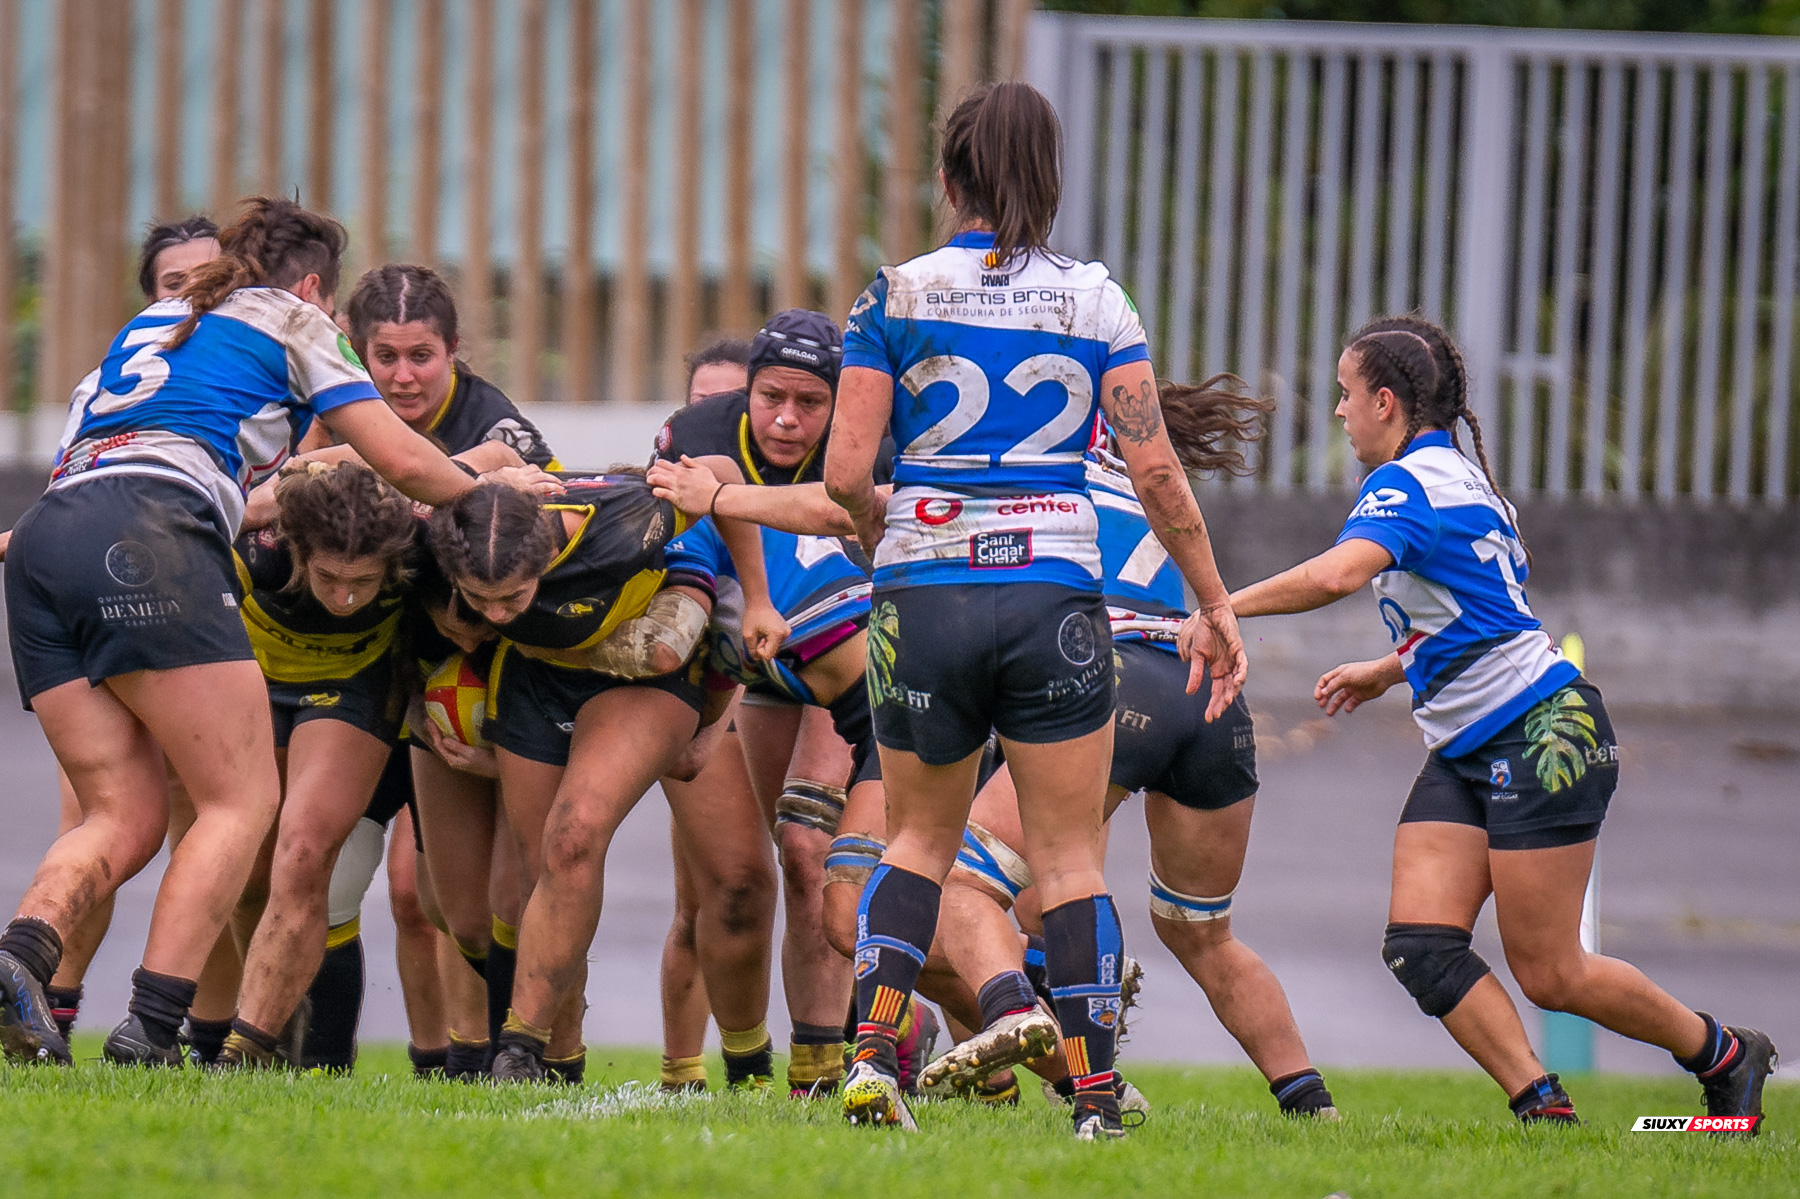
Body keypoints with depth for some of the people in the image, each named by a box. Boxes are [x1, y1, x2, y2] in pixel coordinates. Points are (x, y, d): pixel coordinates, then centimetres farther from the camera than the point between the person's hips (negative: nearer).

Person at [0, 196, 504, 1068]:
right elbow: (403, 462, 13)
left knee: (124, 817, 6)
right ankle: (149, 1034, -18)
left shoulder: (149, 325, 34)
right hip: (147, 537, -7)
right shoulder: (291, 321, 17)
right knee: (242, 800, -2)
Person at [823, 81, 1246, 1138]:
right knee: (1070, 859, 6)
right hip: (1053, 599, -1)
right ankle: (1096, 1097, 3)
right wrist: (1215, 604, 9)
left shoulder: (897, 296, 0)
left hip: (923, 592, 1)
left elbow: (847, 473, -4)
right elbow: (1158, 475, -1)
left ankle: (873, 1050, 1)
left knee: (921, 838, 18)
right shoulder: (1097, 302, 1)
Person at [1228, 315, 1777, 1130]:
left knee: (1548, 974, -4)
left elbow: (1339, 574, -35)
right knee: (1419, 945, -7)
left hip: (1542, 732, -10)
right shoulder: (1455, 475, 17)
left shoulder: (1408, 483, -14)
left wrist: (1223, 607, -29)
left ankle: (1723, 1055, 15)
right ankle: (1540, 1106, -11)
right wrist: (1388, 671, 26)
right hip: (1467, 755, 10)